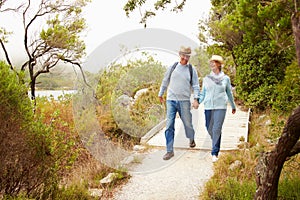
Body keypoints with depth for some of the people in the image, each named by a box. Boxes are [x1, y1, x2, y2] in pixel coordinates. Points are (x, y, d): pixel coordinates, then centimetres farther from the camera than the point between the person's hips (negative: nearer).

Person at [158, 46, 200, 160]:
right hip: (171, 100, 1)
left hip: (184, 101, 0)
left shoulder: (192, 69, 4)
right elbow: (165, 82, 16)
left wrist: (196, 99, -9)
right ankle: (169, 151, 3)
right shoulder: (172, 67, 6)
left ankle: (191, 139, 41)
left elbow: (196, 86, 4)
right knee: (169, 125, -4)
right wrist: (160, 94, 21)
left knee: (187, 123, 8)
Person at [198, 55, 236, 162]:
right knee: (209, 128, 9)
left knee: (217, 129, -12)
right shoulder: (206, 78, 9)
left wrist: (233, 106, 24)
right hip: (208, 106, 3)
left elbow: (229, 93, 16)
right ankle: (216, 143, 39)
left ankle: (215, 153, -6)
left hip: (220, 107, -3)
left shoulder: (225, 78, 5)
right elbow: (203, 93, 12)